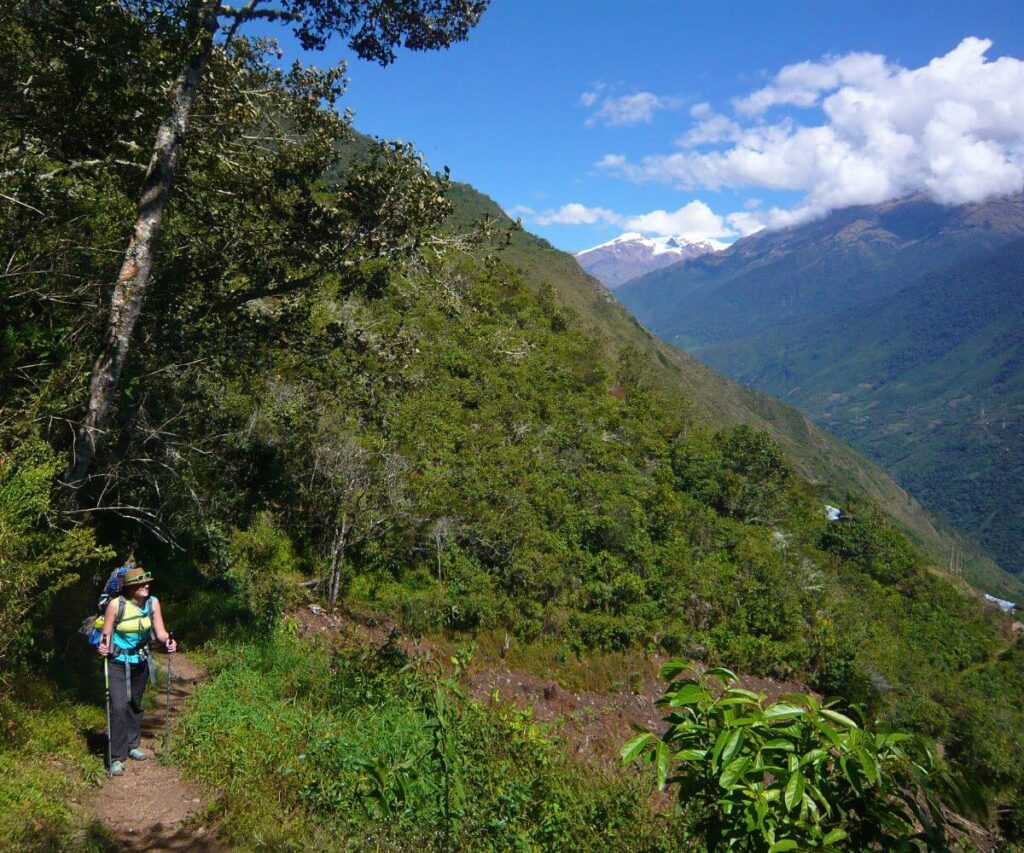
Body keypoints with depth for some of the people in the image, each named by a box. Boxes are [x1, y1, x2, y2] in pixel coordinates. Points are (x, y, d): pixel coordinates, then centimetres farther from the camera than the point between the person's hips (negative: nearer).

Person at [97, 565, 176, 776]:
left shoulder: (152, 603, -12)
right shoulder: (116, 604, -22)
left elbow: (160, 631, -9)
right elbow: (106, 633, -14)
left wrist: (168, 641, -28)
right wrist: (103, 646, -33)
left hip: (140, 662, 4)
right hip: (118, 663, -4)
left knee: (135, 704, 18)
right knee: (119, 706, -11)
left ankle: (132, 745, 34)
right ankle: (117, 757, -3)